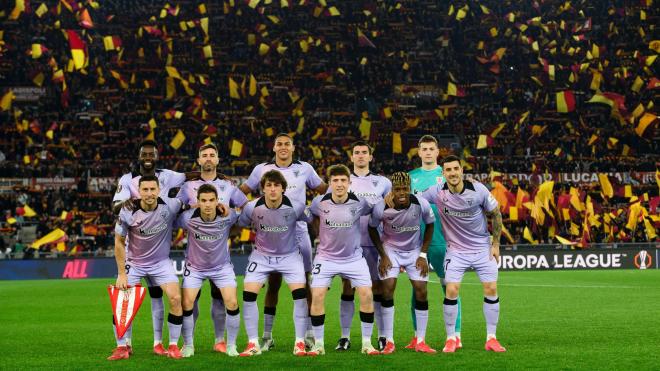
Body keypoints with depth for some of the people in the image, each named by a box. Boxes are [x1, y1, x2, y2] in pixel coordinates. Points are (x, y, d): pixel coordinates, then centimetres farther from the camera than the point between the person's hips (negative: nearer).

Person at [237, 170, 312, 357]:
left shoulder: (295, 207, -20)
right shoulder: (252, 208, -18)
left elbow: (312, 221, -3)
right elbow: (239, 225, 0)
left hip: (289, 255, -1)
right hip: (261, 255, 1)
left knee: (300, 293, -16)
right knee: (248, 294, -12)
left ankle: (300, 343, -4)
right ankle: (253, 344, 0)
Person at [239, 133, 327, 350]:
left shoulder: (304, 169, 5)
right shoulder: (262, 170, 5)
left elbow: (324, 190, 16)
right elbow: (242, 192, 13)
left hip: (299, 232, 0)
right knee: (273, 284, 3)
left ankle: (309, 334, 7)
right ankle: (267, 335, 9)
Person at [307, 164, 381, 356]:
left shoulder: (359, 202, -13)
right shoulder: (319, 202, -11)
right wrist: (321, 235, 7)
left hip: (353, 257, 0)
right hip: (326, 257, 0)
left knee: (366, 295, -11)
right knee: (317, 296, -13)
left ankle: (366, 343, 3)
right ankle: (318, 344, 1)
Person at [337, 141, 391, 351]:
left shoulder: (382, 183, 9)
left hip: (375, 243, 0)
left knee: (377, 289, 0)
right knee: (348, 289, 0)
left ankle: (382, 336, 6)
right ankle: (345, 337, 4)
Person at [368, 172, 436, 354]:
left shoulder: (422, 205, -22)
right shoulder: (381, 208, -24)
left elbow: (430, 225, -3)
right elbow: (372, 229, -5)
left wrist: (423, 255, -6)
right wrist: (383, 255, -7)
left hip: (415, 250, 1)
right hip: (391, 249, -1)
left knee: (421, 290, -7)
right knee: (388, 288, -15)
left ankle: (420, 341, 2)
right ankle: (389, 341, -9)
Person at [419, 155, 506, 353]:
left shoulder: (478, 190, -15)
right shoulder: (437, 192, -14)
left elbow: (496, 214, -2)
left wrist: (496, 243, -1)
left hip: (482, 247, 1)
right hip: (456, 249, 0)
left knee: (491, 289, -3)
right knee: (451, 291, -12)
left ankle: (491, 338, 8)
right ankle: (451, 339, 1)